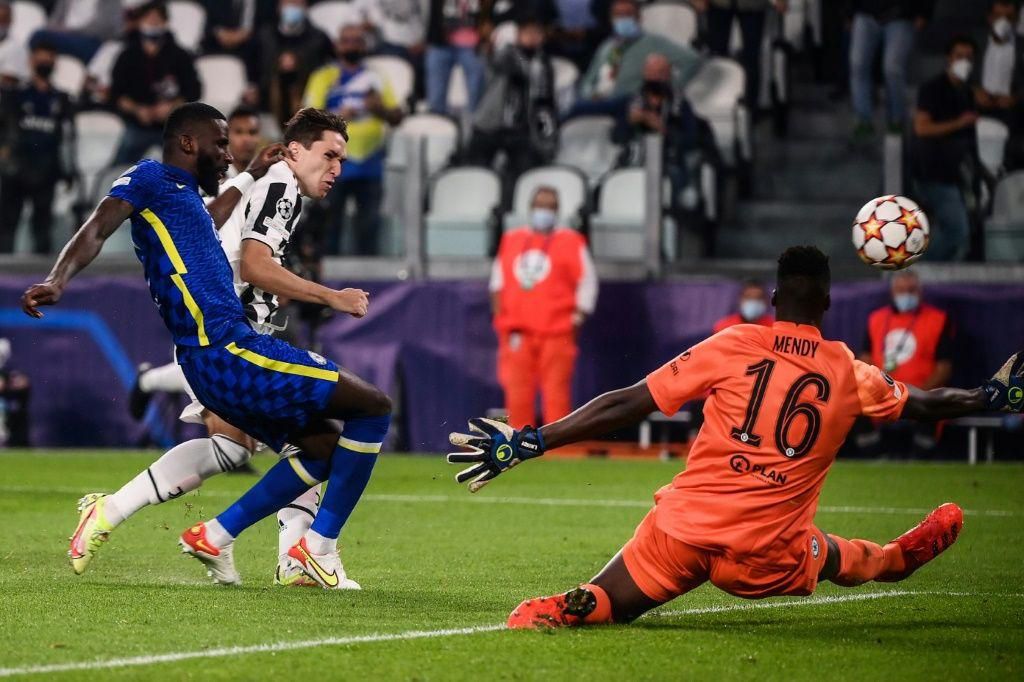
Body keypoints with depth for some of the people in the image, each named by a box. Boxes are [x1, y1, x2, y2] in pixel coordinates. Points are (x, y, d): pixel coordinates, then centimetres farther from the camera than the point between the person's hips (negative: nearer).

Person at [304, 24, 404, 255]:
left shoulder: (377, 79, 14)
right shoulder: (324, 78, 5)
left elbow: (397, 117, 11)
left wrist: (381, 110, -11)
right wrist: (337, 117, -21)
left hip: (370, 167, 3)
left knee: (368, 228, 3)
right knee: (329, 227, -3)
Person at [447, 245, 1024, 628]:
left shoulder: (733, 346, -1)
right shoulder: (849, 375, 3)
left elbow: (627, 405, -5)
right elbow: (926, 405, 19)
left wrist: (526, 443, -2)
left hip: (686, 529, -1)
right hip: (766, 559, 1)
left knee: (602, 606, 1)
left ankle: (559, 611, -28)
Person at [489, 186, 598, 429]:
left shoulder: (570, 243, 4)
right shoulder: (511, 241, 16)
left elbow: (587, 281, 3)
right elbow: (498, 280, 23)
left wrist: (578, 316, -4)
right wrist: (500, 313, 11)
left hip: (556, 333, -4)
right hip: (519, 334, 4)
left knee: (556, 393, -7)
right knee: (517, 393, 2)